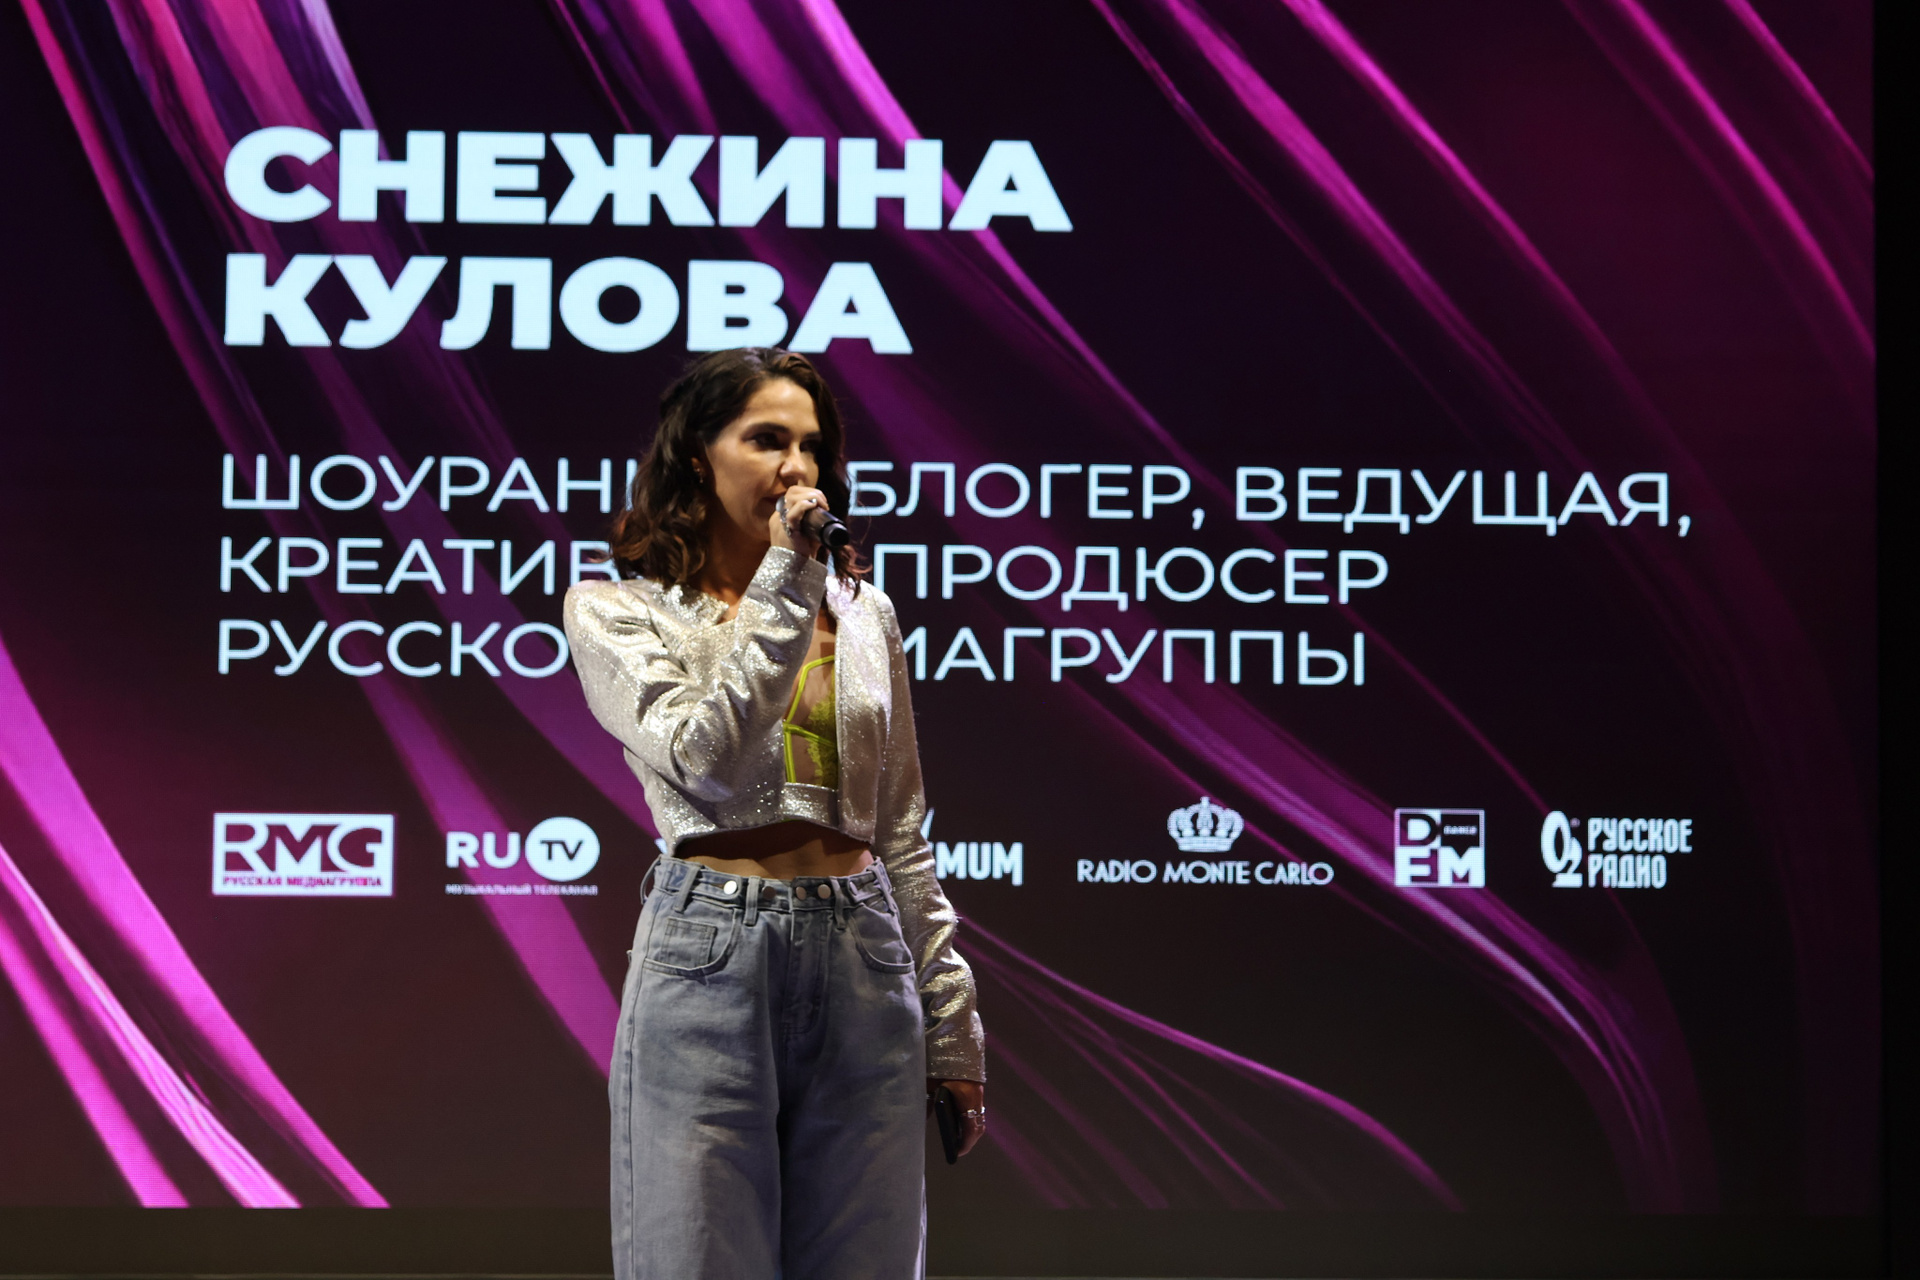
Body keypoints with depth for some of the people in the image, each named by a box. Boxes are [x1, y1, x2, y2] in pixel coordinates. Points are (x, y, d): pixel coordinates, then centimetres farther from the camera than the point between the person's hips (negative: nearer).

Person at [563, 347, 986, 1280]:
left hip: (864, 965, 4)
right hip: (711, 959, -4)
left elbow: (903, 835, 15)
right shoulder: (615, 610, 3)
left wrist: (951, 1028, 13)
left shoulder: (864, 614, 14)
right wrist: (783, 586, -14)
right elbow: (704, 763, -15)